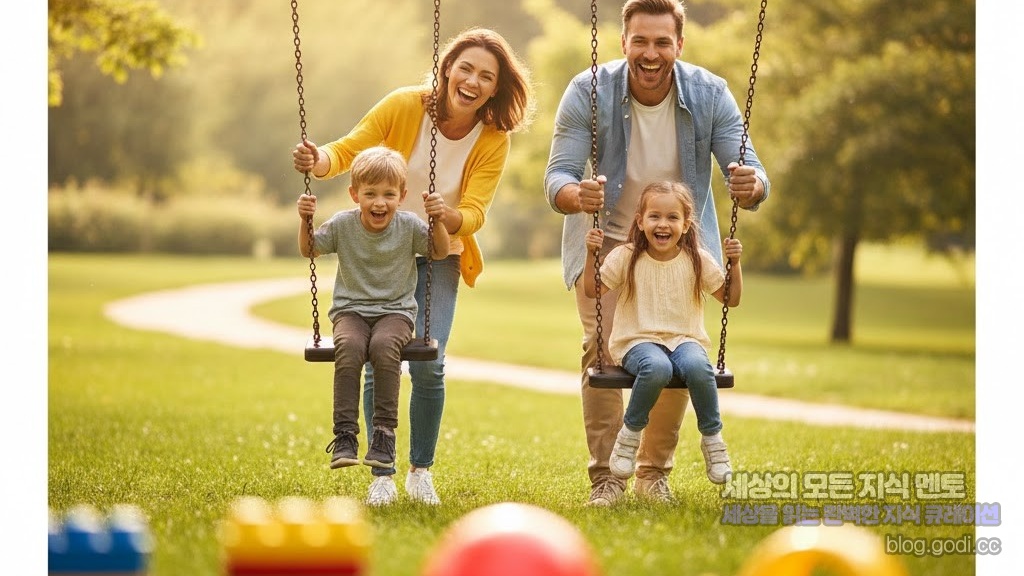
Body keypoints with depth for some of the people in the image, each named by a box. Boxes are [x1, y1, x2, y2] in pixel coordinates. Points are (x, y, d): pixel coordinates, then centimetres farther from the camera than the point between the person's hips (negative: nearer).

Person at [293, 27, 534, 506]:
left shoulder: (494, 140, -12)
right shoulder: (403, 106, -15)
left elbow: (474, 214, -18)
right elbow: (347, 150, -15)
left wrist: (448, 219, -40)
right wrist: (319, 161, -38)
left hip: (438, 256, 1)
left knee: (427, 364, -12)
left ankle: (421, 471, 8)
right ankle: (382, 475, 4)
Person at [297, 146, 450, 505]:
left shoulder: (408, 226, -2)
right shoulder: (342, 224, -1)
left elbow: (439, 253, 10)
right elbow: (309, 251, 13)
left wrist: (438, 221, -8)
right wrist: (305, 221, -5)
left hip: (395, 311, -1)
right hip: (351, 311, 1)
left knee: (384, 345, -36)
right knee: (349, 346, -34)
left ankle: (384, 434, -29)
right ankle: (345, 435, -33)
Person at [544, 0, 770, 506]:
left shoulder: (710, 95, -18)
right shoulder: (588, 92, -22)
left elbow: (750, 176, -20)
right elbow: (556, 177, -25)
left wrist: (750, 185, -46)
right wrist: (577, 194, -50)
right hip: (606, 237, -1)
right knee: (601, 347, -16)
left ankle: (655, 473, 12)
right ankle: (604, 477, -8)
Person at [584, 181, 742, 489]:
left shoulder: (697, 260, 5)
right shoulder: (626, 257, 2)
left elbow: (731, 299, 9)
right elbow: (592, 291, 2)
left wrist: (734, 263, -4)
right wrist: (591, 254, -9)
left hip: (685, 340, 1)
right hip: (638, 341, -1)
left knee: (697, 367, -36)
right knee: (657, 368, -39)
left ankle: (712, 438, -15)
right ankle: (631, 432, -14)